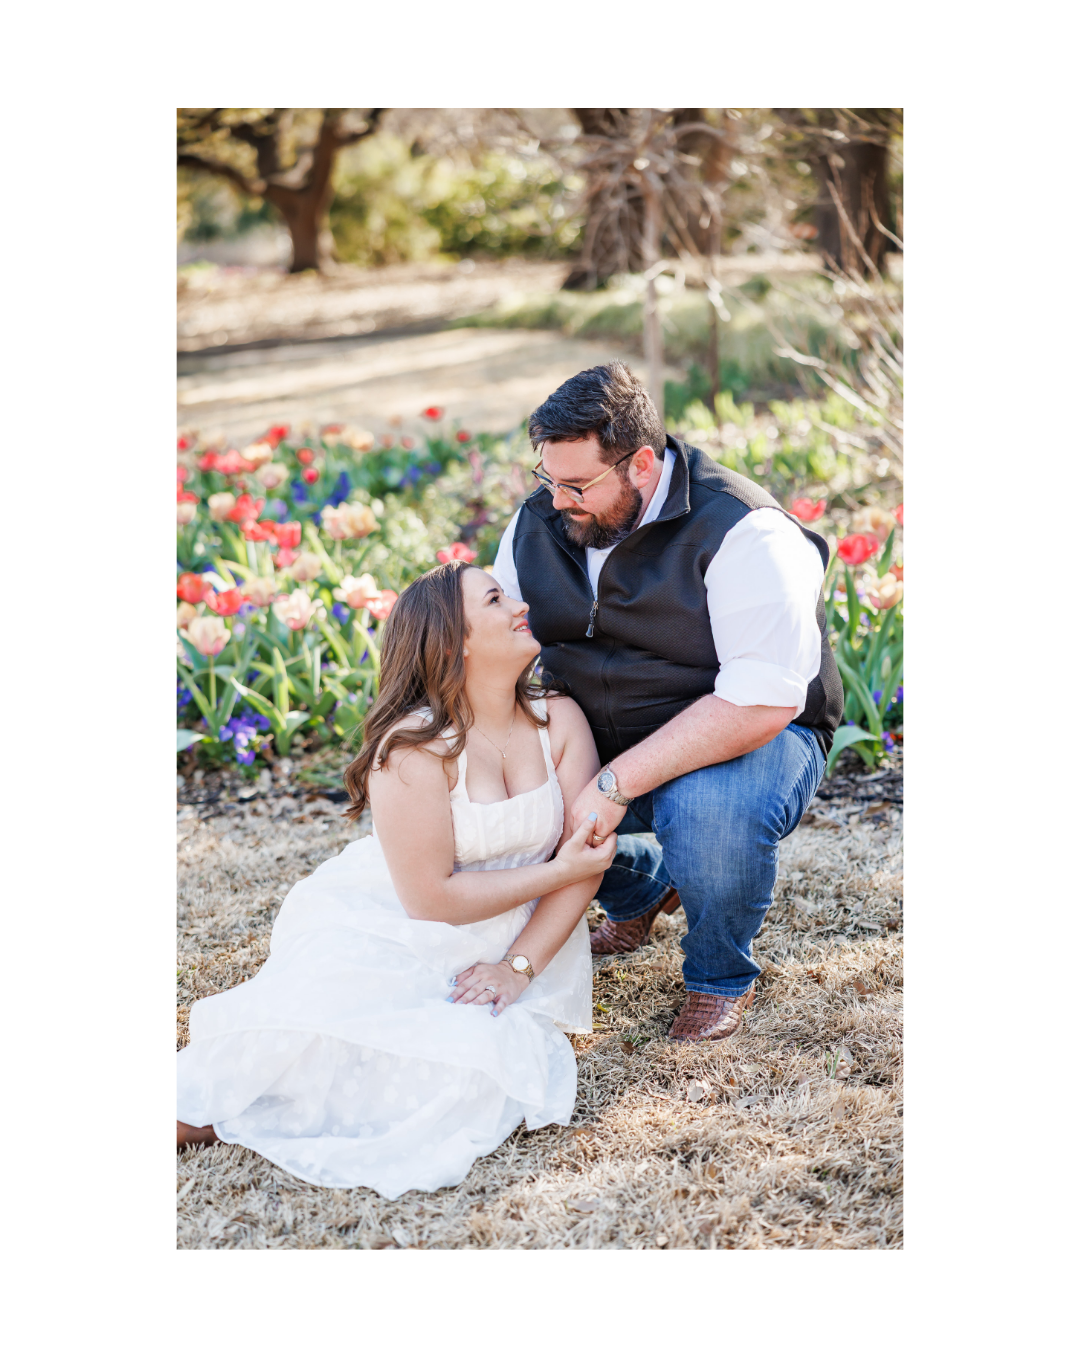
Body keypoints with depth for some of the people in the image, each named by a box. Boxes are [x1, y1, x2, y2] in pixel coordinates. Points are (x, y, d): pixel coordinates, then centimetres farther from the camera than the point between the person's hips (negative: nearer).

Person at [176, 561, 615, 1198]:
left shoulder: (560, 720, -3)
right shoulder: (415, 743, -18)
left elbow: (585, 859, -5)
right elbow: (431, 896, -19)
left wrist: (519, 966, -16)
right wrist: (555, 872, -14)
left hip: (503, 939, 4)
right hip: (383, 929, -4)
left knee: (474, 1069, -26)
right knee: (323, 1040, -33)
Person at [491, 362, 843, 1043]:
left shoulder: (744, 535, -25)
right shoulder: (539, 522, -3)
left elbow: (761, 704, -32)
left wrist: (615, 786, -35)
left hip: (746, 741, -6)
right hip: (601, 748, 7)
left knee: (709, 809, -39)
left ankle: (723, 977, -3)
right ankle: (643, 888, 18)